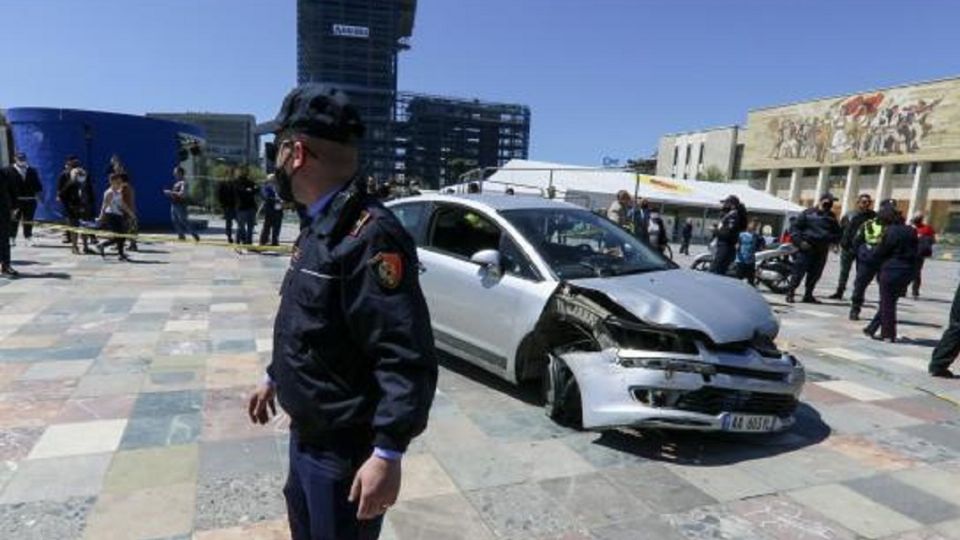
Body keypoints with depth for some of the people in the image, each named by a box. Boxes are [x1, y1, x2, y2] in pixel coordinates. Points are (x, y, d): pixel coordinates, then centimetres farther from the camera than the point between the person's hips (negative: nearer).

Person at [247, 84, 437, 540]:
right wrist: (274, 378, 25)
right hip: (307, 433, 10)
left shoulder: (369, 234, -27)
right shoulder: (321, 226, 6)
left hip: (344, 448, -9)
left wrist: (388, 452, -30)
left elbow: (407, 358, -30)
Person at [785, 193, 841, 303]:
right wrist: (800, 242, -15)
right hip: (806, 248, -5)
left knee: (815, 274, 8)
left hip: (822, 250, 5)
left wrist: (831, 239, -2)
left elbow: (837, 234, 21)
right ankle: (790, 293, -1)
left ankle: (808, 295, 17)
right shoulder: (808, 213, -1)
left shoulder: (832, 218, 14)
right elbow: (795, 228, -3)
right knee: (798, 272, -7)